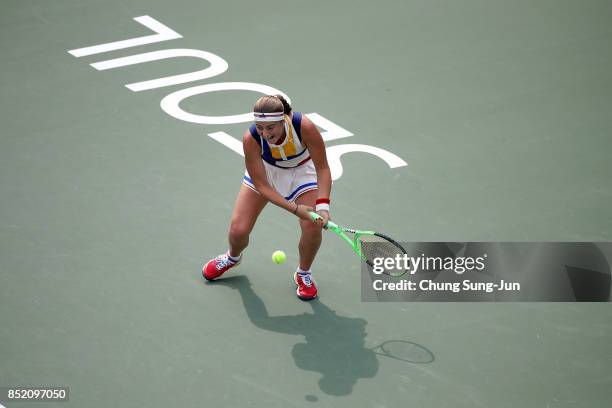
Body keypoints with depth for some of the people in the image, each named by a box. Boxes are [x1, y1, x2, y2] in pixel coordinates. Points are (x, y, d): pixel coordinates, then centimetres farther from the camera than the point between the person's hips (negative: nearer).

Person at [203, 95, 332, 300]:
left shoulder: (304, 127, -38)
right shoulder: (251, 139, -35)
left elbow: (323, 169, -26)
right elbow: (261, 185, -26)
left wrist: (322, 205, -39)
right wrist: (295, 208, -35)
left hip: (302, 170, 0)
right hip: (265, 170, 1)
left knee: (312, 227, -21)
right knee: (238, 230, -4)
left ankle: (303, 274, 11)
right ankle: (233, 257, 36)